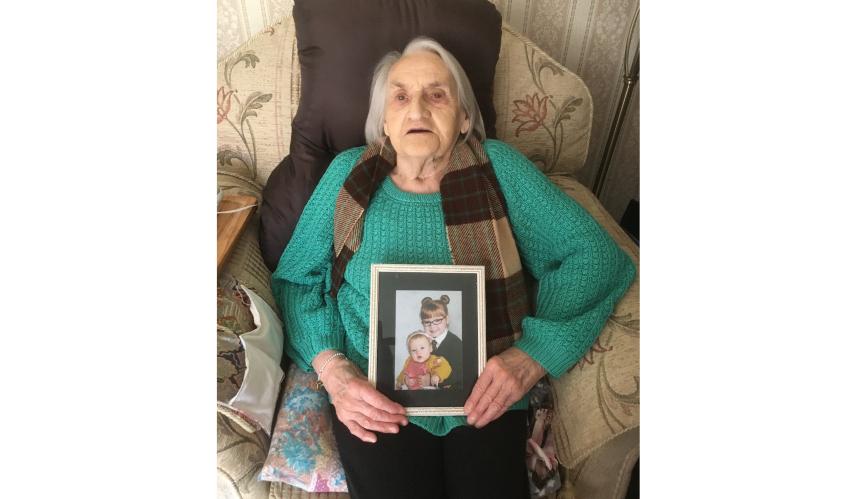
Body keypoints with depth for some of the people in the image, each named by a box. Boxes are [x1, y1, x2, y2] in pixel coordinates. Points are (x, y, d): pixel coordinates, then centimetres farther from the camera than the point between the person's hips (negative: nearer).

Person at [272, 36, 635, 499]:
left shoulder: (498, 167, 2)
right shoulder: (348, 172, 5)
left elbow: (595, 254, -2)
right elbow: (295, 277, 7)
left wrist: (534, 352, -15)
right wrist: (330, 365, -10)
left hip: (486, 401, 1)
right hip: (376, 399, 0)